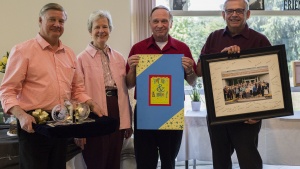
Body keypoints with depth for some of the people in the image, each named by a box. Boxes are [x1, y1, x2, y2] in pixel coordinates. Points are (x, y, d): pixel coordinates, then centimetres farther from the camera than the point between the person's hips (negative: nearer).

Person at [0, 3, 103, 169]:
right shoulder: (22, 50, -6)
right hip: (34, 125, -6)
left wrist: (92, 105, 2)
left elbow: (77, 89, 19)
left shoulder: (69, 54, 12)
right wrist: (21, 115, -25)